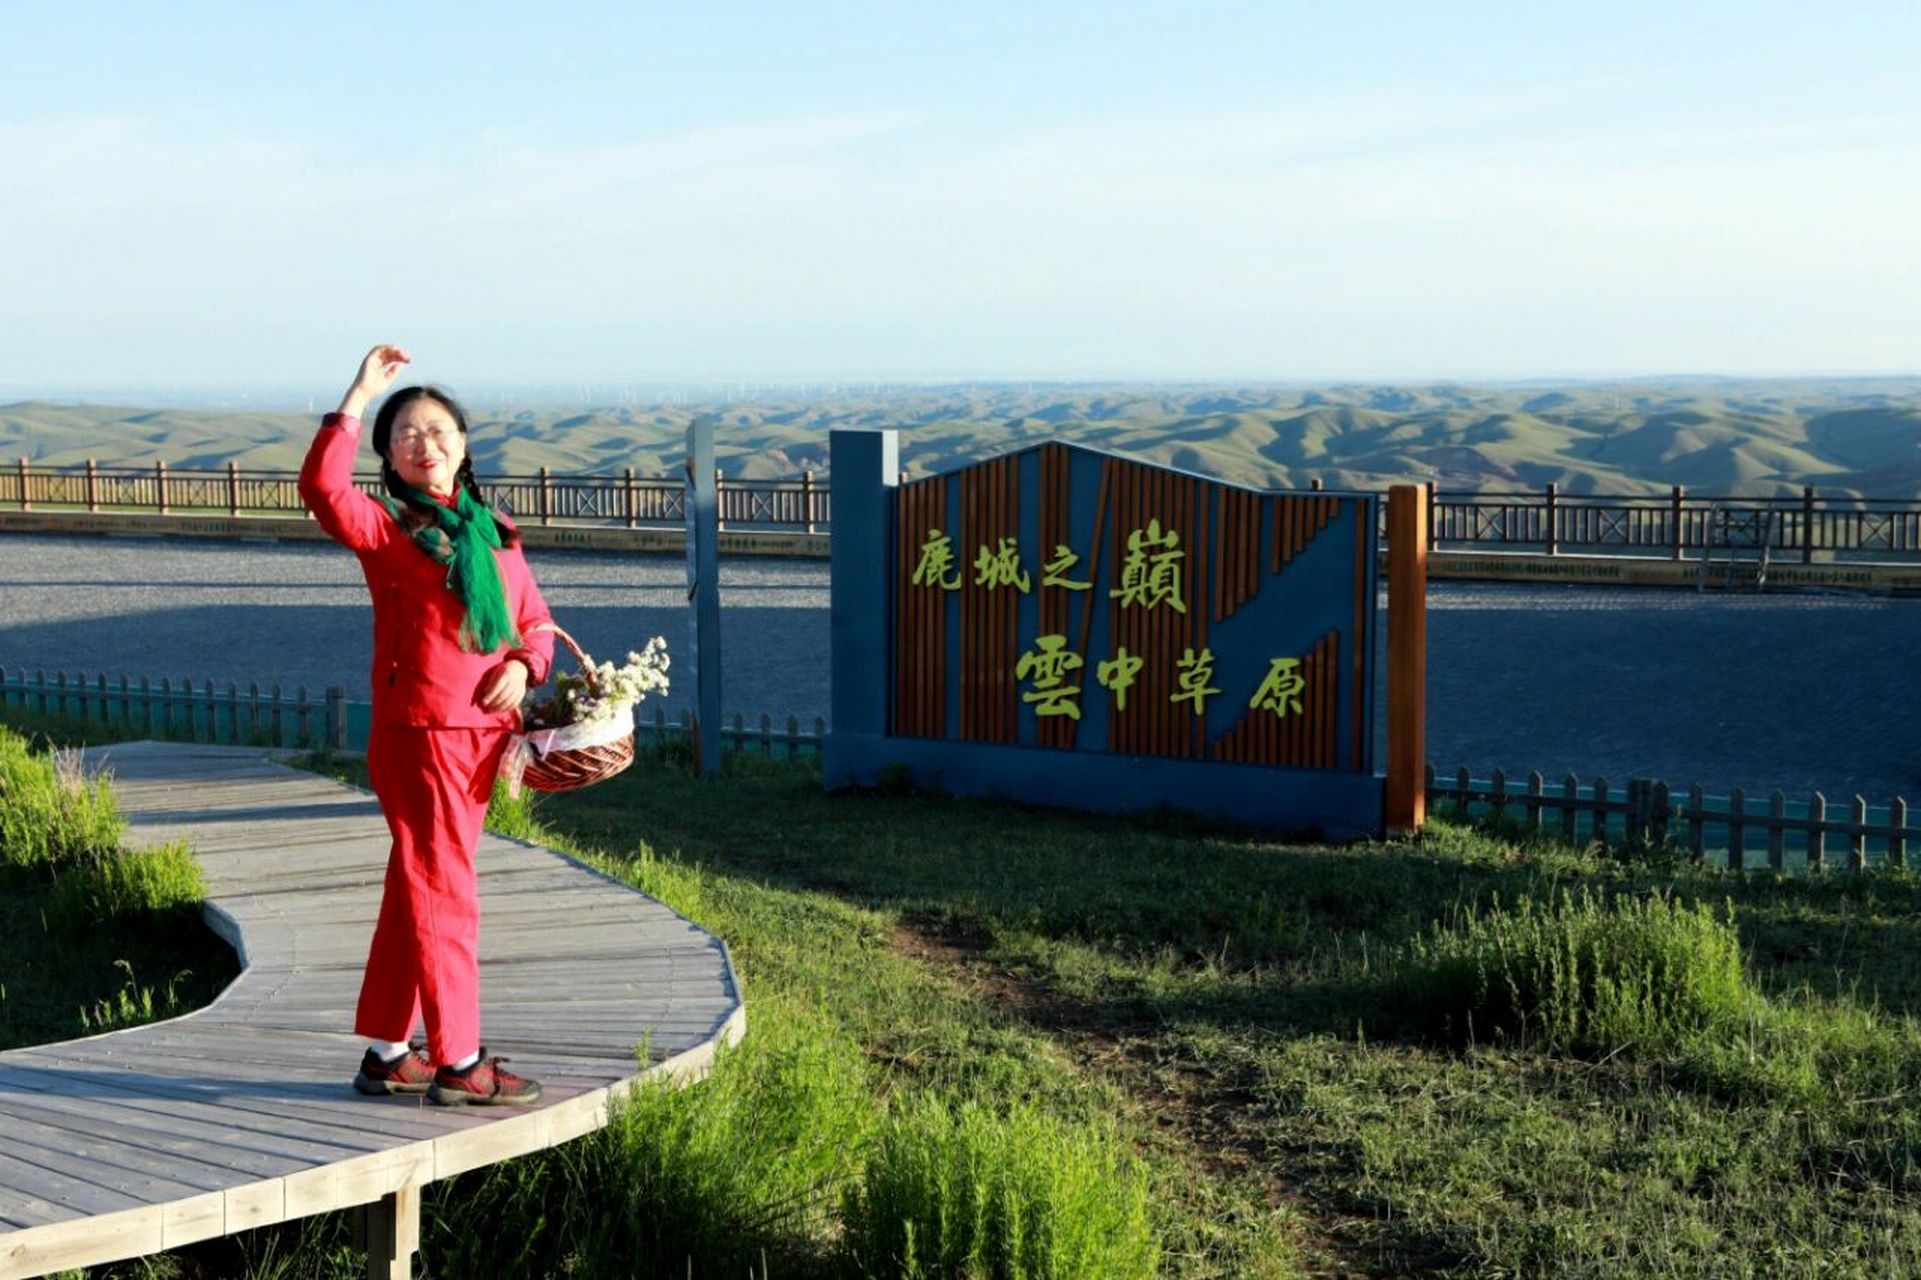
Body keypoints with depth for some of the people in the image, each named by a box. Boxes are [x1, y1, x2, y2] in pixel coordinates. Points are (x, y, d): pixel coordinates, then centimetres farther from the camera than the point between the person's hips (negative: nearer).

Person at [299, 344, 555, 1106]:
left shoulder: (494, 531, 13)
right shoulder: (384, 527, -5)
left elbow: (535, 619, 17)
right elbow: (322, 488, -25)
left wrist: (523, 665, -5)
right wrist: (358, 397, -23)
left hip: (481, 735, 7)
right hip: (417, 734, -7)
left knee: (416, 893, 14)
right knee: (442, 894, -3)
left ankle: (387, 1054, 24)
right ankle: (458, 1063, 5)